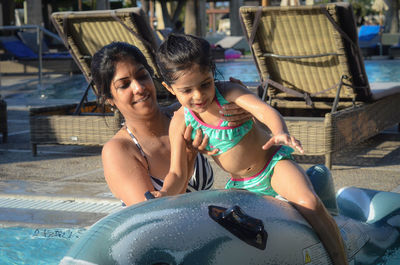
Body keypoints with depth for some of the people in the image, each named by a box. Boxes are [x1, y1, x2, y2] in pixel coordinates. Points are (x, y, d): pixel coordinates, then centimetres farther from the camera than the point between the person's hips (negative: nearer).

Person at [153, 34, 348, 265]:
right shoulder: (181, 123, -11)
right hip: (241, 185, 4)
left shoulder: (229, 93, -19)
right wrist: (165, 193, -32)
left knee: (309, 203, -26)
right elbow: (178, 174, -9)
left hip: (275, 164, -4)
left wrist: (280, 132, -59)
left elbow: (265, 111, -36)